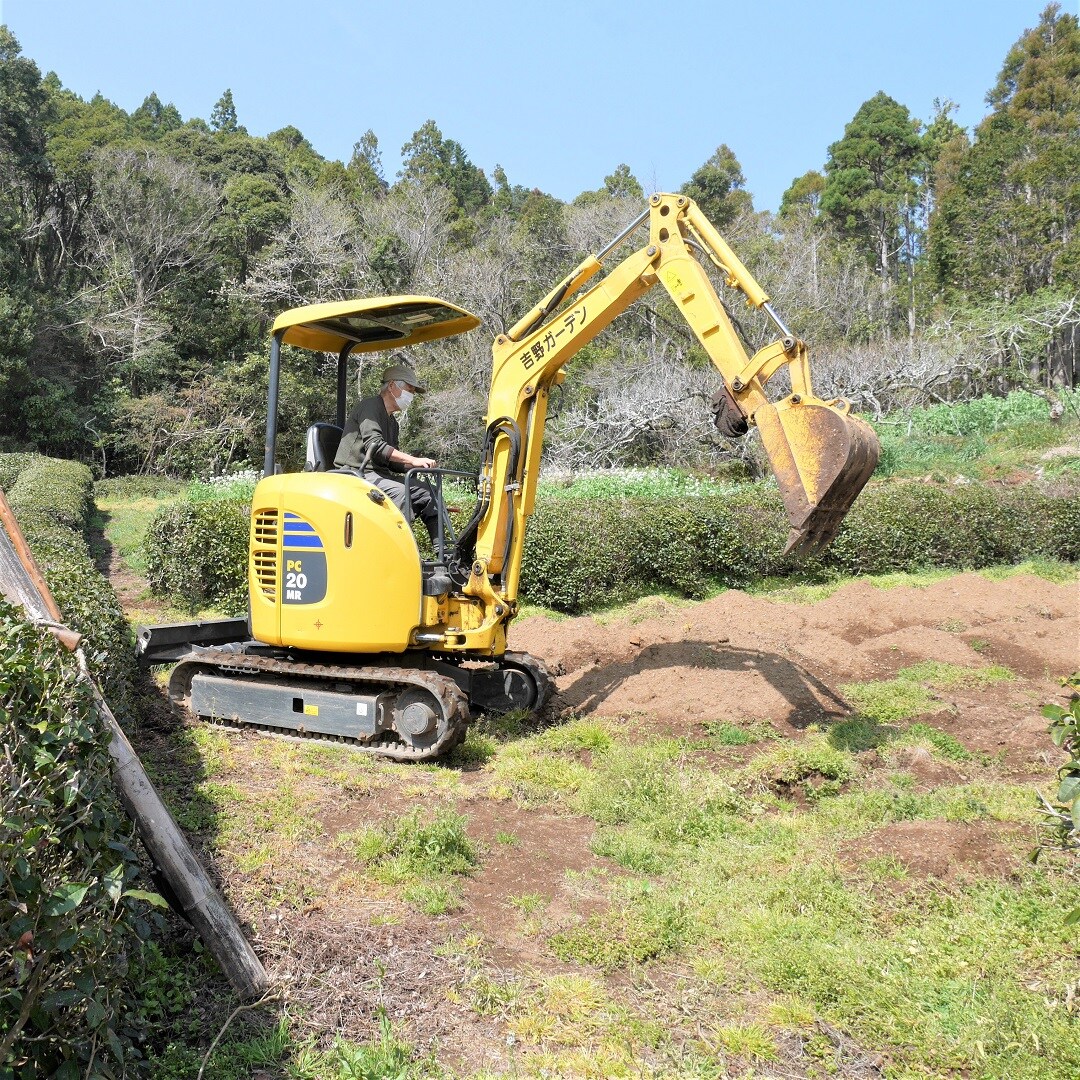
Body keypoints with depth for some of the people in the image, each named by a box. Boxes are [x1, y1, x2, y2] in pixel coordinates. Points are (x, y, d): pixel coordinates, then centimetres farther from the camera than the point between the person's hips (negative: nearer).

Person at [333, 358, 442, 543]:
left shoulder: (392, 421, 23)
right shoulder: (370, 406, -6)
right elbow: (375, 446, -21)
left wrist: (417, 465, -1)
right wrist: (413, 460, -25)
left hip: (378, 474, 9)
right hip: (356, 473, -9)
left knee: (425, 491, -4)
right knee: (399, 492, -32)